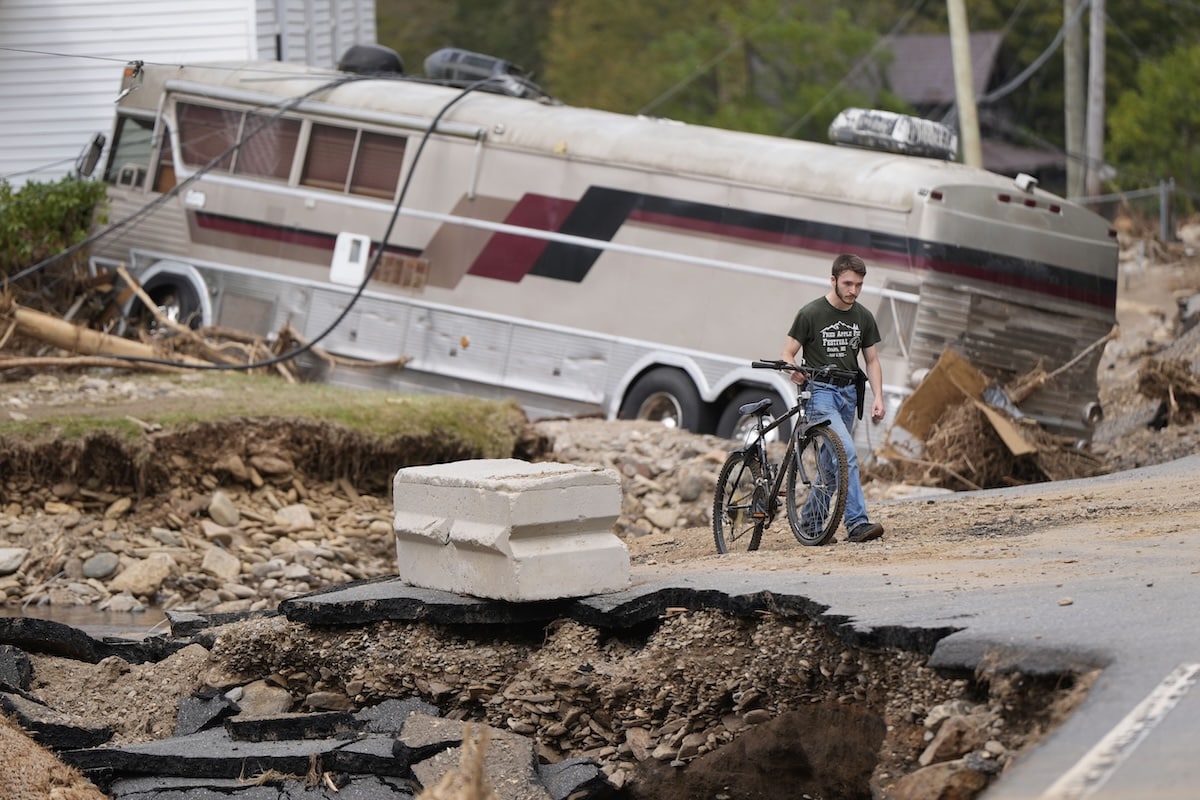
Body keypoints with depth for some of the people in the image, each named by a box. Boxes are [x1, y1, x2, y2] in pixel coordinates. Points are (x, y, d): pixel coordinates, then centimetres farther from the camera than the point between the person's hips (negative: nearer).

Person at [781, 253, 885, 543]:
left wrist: (877, 396, -1)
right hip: (820, 392, -6)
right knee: (846, 452, -22)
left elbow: (871, 360, 12)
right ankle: (857, 524, -27)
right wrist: (795, 372, -28)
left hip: (849, 392, 6)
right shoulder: (811, 314, -9)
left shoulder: (863, 317, 7)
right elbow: (788, 354, -6)